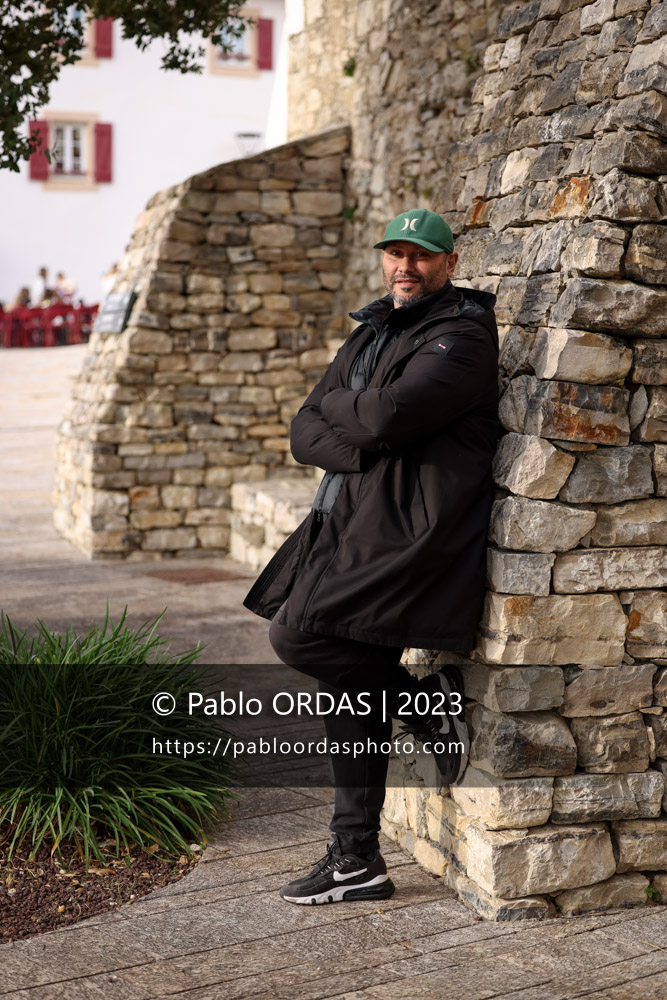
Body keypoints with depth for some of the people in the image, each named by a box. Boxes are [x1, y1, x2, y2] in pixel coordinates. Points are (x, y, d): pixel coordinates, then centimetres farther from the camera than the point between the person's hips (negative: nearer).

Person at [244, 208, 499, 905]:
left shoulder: (461, 335, -7)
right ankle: (356, 862, 16)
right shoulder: (370, 333, 20)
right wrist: (363, 447, -9)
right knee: (348, 688, 7)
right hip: (356, 526, 8)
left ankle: (427, 703, 1)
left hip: (407, 530, -8)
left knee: (297, 632, -20)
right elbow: (304, 433, 11)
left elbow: (387, 416, -22)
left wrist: (335, 405, -1)